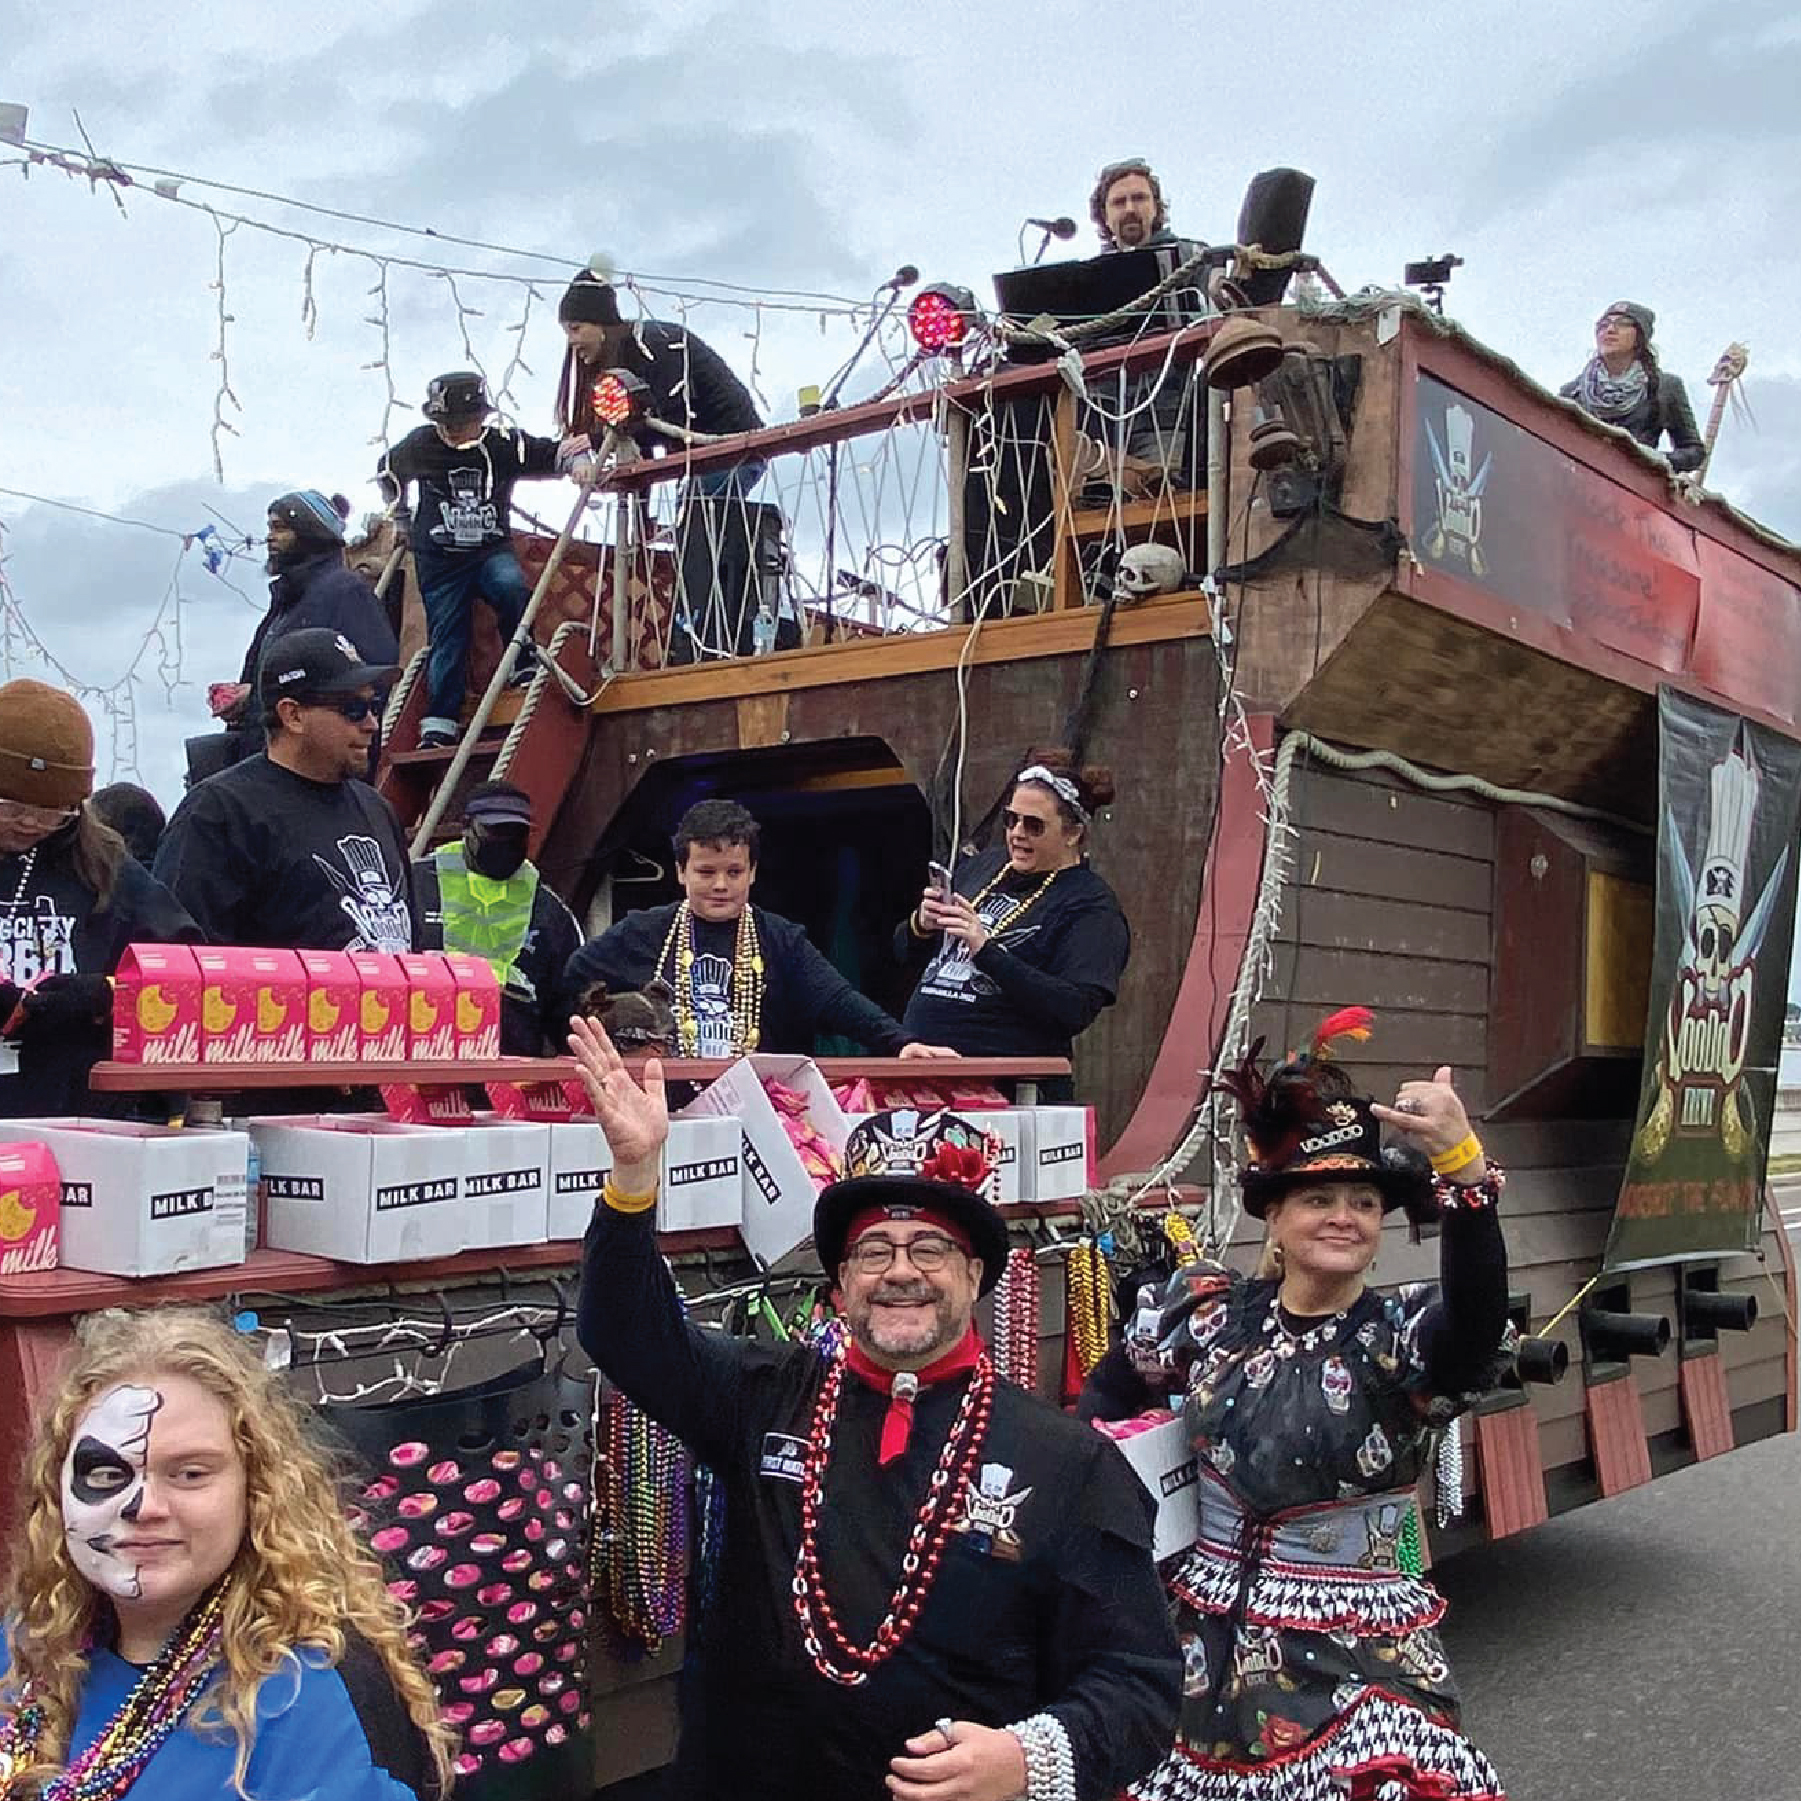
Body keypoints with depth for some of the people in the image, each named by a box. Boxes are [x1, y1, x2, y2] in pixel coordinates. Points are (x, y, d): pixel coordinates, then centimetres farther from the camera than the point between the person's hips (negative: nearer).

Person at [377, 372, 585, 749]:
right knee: (447, 637, -2)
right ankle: (439, 723, 5)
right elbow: (387, 471, 15)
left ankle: (525, 668, -13)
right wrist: (402, 521, 18)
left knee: (511, 588, -32)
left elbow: (556, 453, -6)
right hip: (439, 560, 1)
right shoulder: (420, 446, -4)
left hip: (492, 550, -1)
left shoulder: (504, 445, -9)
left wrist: (579, 464, -28)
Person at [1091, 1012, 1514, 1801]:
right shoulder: (1213, 1310, -1)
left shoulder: (1402, 1335, -12)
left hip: (1352, 1660, -3)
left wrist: (1463, 1166, -50)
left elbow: (1479, 1322, -35)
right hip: (1207, 1647, 3)